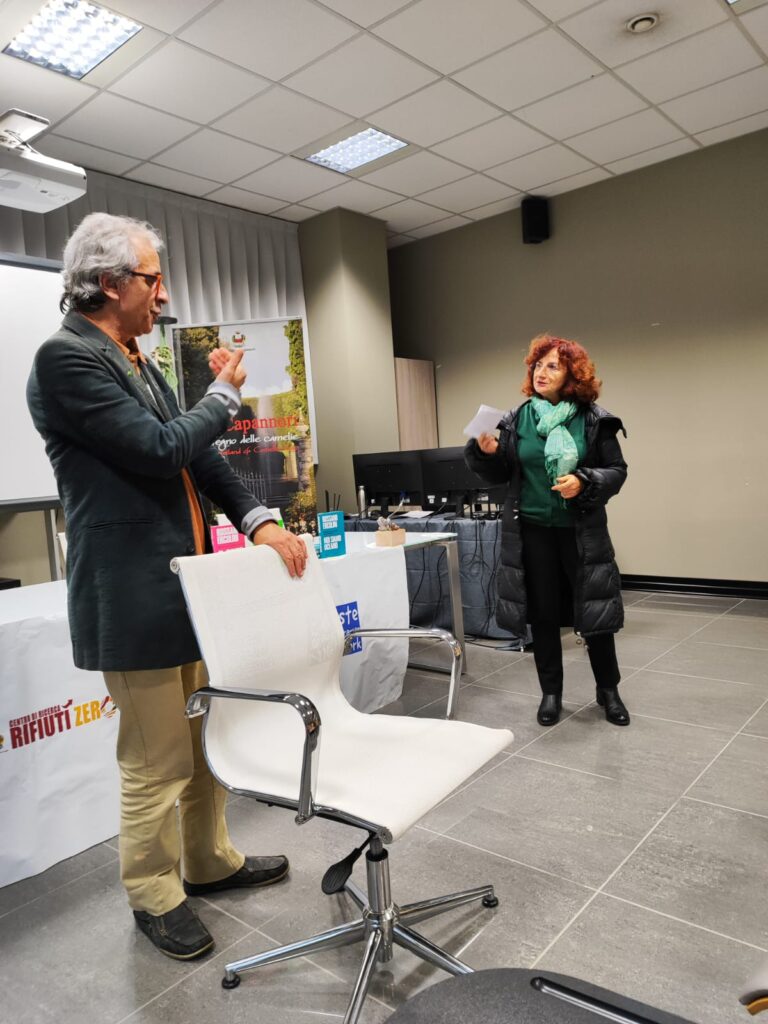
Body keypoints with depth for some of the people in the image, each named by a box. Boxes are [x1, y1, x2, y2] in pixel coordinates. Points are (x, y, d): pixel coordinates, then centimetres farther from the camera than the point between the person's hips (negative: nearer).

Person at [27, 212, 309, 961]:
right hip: (134, 597, -9)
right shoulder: (65, 359, -13)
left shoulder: (137, 363, 14)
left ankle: (210, 862, 40)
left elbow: (196, 453, 11)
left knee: (202, 741, 20)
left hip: (187, 584, 9)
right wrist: (225, 394, -4)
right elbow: (161, 448, -21)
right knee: (156, 762, 6)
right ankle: (154, 898, 30)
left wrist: (258, 521, -1)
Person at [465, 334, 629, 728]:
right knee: (542, 614, 9)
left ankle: (608, 690, 28)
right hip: (532, 530, 1)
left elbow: (617, 471, -1)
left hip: (581, 530, -1)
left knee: (594, 609, 7)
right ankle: (551, 693, 26)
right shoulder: (516, 420, 1)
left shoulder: (593, 420, -4)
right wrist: (486, 452, -14)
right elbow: (500, 475, 6)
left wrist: (584, 482, -20)